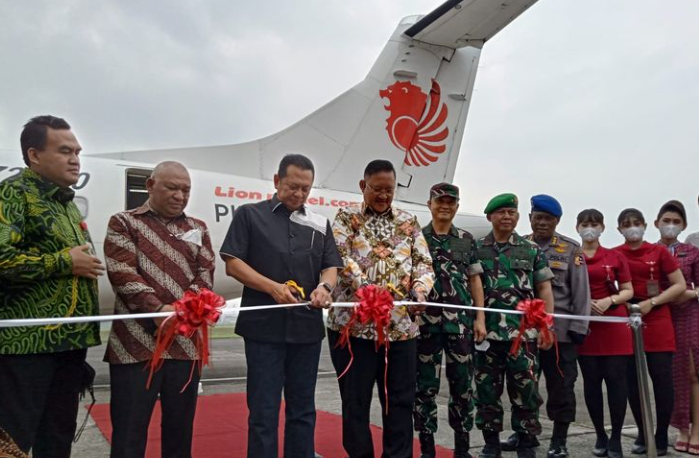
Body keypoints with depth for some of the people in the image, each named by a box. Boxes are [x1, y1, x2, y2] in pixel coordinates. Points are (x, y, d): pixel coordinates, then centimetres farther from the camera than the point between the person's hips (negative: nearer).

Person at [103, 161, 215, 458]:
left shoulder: (198, 229, 15)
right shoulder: (124, 223, 5)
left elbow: (205, 275, 5)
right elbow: (122, 274, -8)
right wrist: (159, 309, -19)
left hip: (186, 342, 3)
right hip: (135, 343, -3)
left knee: (180, 428, 11)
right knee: (129, 432, 1)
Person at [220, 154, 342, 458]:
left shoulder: (320, 224, 11)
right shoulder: (249, 215, 2)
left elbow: (331, 267, 9)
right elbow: (232, 263, -4)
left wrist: (324, 286, -15)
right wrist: (273, 288, -16)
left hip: (307, 327, 4)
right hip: (264, 327, -3)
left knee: (303, 409, 14)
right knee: (263, 412, 3)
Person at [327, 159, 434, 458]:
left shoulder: (409, 222, 13)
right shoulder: (346, 216, 4)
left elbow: (424, 262, 8)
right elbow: (340, 257, -11)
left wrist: (420, 290, -13)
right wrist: (366, 288, -27)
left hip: (401, 324, 3)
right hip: (354, 322, -2)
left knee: (401, 400, 8)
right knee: (355, 400, 6)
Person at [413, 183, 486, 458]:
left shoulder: (467, 240, 11)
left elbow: (474, 280, 11)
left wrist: (480, 318, 4)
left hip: (461, 322, 2)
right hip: (425, 322, -2)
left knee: (463, 385, 7)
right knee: (425, 386, 4)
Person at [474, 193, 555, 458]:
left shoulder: (532, 250, 8)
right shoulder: (476, 249, 7)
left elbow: (544, 291, 7)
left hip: (523, 333, 0)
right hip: (486, 332, 1)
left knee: (525, 391, 4)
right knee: (486, 392, 8)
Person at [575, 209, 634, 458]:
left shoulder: (615, 257, 5)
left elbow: (628, 291, 6)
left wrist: (609, 300, -12)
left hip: (614, 326, 0)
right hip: (585, 327, 0)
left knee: (616, 379, -1)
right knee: (591, 381, 6)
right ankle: (600, 436, 19)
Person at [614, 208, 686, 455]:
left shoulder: (659, 252, -1)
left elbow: (680, 285, -2)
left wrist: (651, 302, -12)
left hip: (657, 321, -2)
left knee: (662, 380, 1)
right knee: (632, 381, 6)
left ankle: (661, 437, 16)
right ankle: (642, 434, 21)